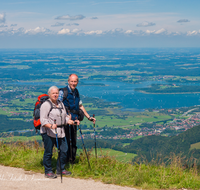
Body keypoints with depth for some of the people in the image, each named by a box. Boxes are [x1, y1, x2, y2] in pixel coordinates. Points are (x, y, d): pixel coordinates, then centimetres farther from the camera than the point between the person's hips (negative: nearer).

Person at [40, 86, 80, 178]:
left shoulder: (61, 104, 17)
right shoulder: (46, 105, -7)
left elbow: (65, 117, 24)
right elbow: (43, 120, -14)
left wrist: (71, 121, 8)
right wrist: (51, 126, -30)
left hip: (60, 132, 7)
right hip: (48, 132, -7)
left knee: (64, 150, 6)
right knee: (48, 152, -2)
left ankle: (60, 169, 21)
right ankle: (48, 172, 10)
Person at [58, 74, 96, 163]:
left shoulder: (76, 92, 14)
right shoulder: (63, 92, -7)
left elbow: (80, 105, 23)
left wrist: (89, 117, 22)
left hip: (74, 121, 7)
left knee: (74, 141, 11)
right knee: (66, 142, -7)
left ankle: (72, 161, 21)